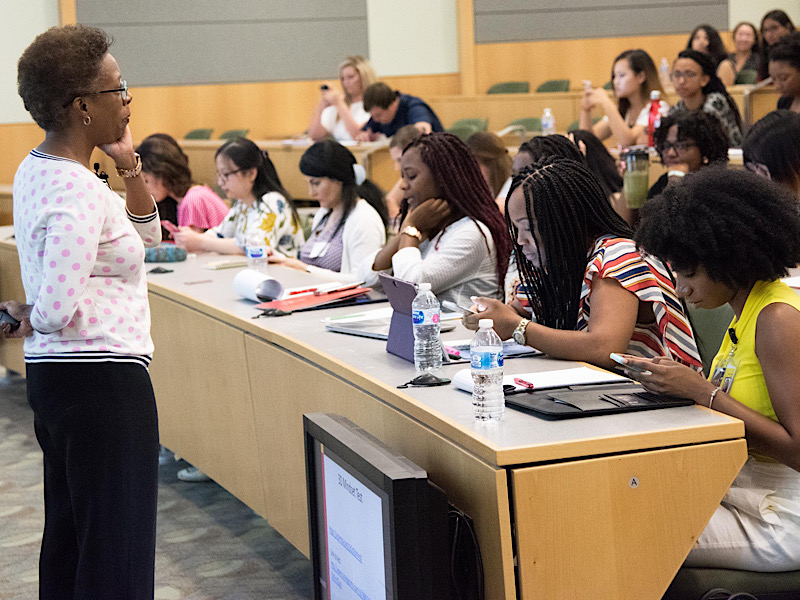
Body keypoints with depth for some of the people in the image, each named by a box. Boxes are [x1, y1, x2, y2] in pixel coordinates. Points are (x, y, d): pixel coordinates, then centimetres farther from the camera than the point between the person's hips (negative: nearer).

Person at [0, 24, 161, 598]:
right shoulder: (77, 191, -20)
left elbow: (146, 233, 21)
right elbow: (56, 310, -27)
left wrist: (129, 165, 6)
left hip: (51, 373, 11)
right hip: (103, 378, -10)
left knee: (68, 539, 17)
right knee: (117, 553, -4)